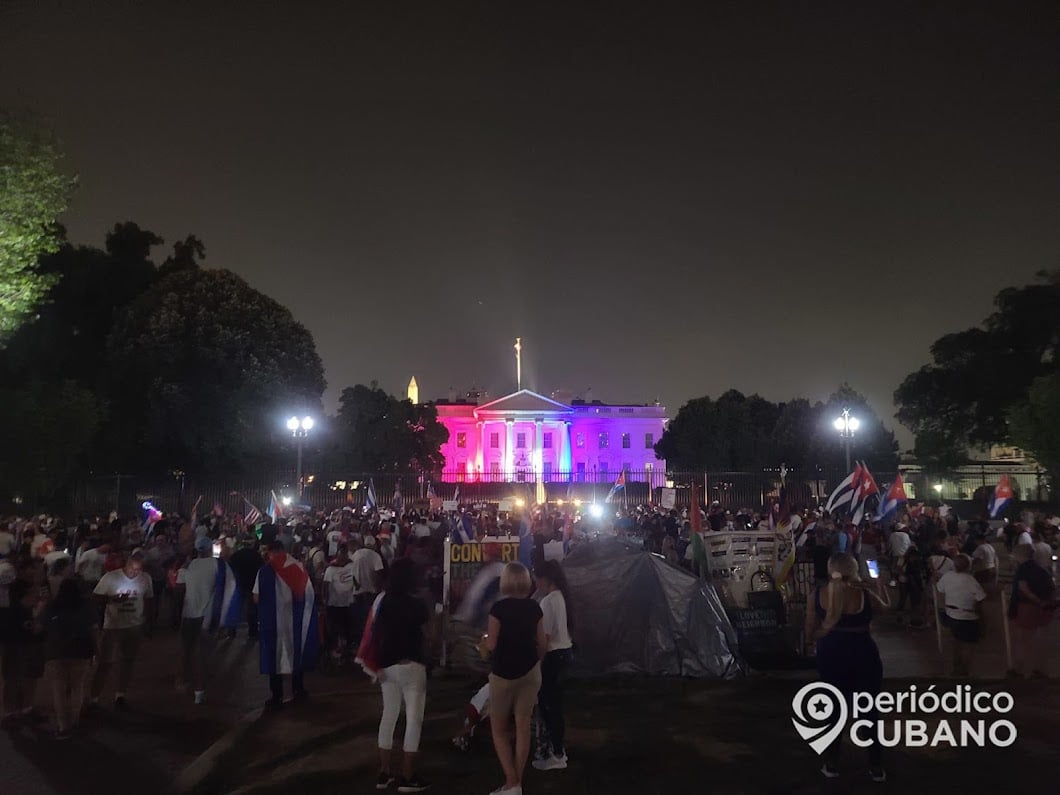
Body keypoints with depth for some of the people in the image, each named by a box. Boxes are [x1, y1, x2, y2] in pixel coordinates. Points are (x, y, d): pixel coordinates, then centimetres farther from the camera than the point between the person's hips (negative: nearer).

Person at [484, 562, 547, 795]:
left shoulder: (499, 607, -14)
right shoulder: (534, 607, 1)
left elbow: (491, 644, -14)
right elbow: (543, 644, 5)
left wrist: (486, 637, 8)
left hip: (503, 673, -4)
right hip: (530, 671, 4)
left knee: (499, 729, 10)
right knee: (523, 726, 9)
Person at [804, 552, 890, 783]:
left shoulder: (817, 595, -8)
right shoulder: (863, 592, -13)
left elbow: (810, 635, -5)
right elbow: (887, 604, 11)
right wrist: (878, 581, 25)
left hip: (830, 656, 2)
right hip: (863, 656, -1)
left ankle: (831, 764, 27)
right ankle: (875, 768, 25)